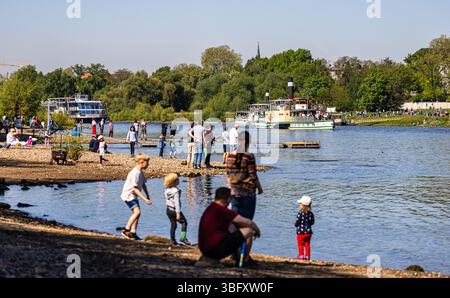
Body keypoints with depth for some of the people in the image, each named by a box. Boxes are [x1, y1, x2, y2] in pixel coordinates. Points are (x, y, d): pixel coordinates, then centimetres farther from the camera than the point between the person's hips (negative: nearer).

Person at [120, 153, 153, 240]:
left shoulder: (141, 172, 7)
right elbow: (135, 189, -27)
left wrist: (148, 197, 14)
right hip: (128, 195, -10)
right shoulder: (134, 173, -23)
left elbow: (143, 185, 17)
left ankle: (133, 233, 12)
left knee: (137, 213, 7)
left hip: (134, 196, 10)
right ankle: (126, 231, -14)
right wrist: (145, 199, -28)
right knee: (137, 212, -20)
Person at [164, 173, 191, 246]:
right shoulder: (176, 191, -20)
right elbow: (176, 202, -21)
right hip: (174, 210, -7)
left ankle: (172, 240, 15)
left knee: (173, 224, 14)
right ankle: (183, 238, -2)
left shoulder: (166, 189, 3)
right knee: (184, 222, 6)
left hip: (168, 210, 7)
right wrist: (178, 213, -19)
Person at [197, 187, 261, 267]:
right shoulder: (221, 210, -15)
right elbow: (248, 222, -10)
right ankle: (245, 260, 14)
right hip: (217, 249, -10)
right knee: (248, 230, -2)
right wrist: (257, 229, 10)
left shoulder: (210, 209, 13)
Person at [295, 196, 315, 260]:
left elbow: (298, 221, -14)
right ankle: (307, 256, 10)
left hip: (301, 231, -5)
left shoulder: (300, 213, -15)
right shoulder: (311, 213, 0)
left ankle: (301, 255, 5)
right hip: (308, 231, 5)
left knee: (300, 244, 6)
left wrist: (296, 225, 7)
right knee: (307, 244, 10)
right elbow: (312, 222, 5)